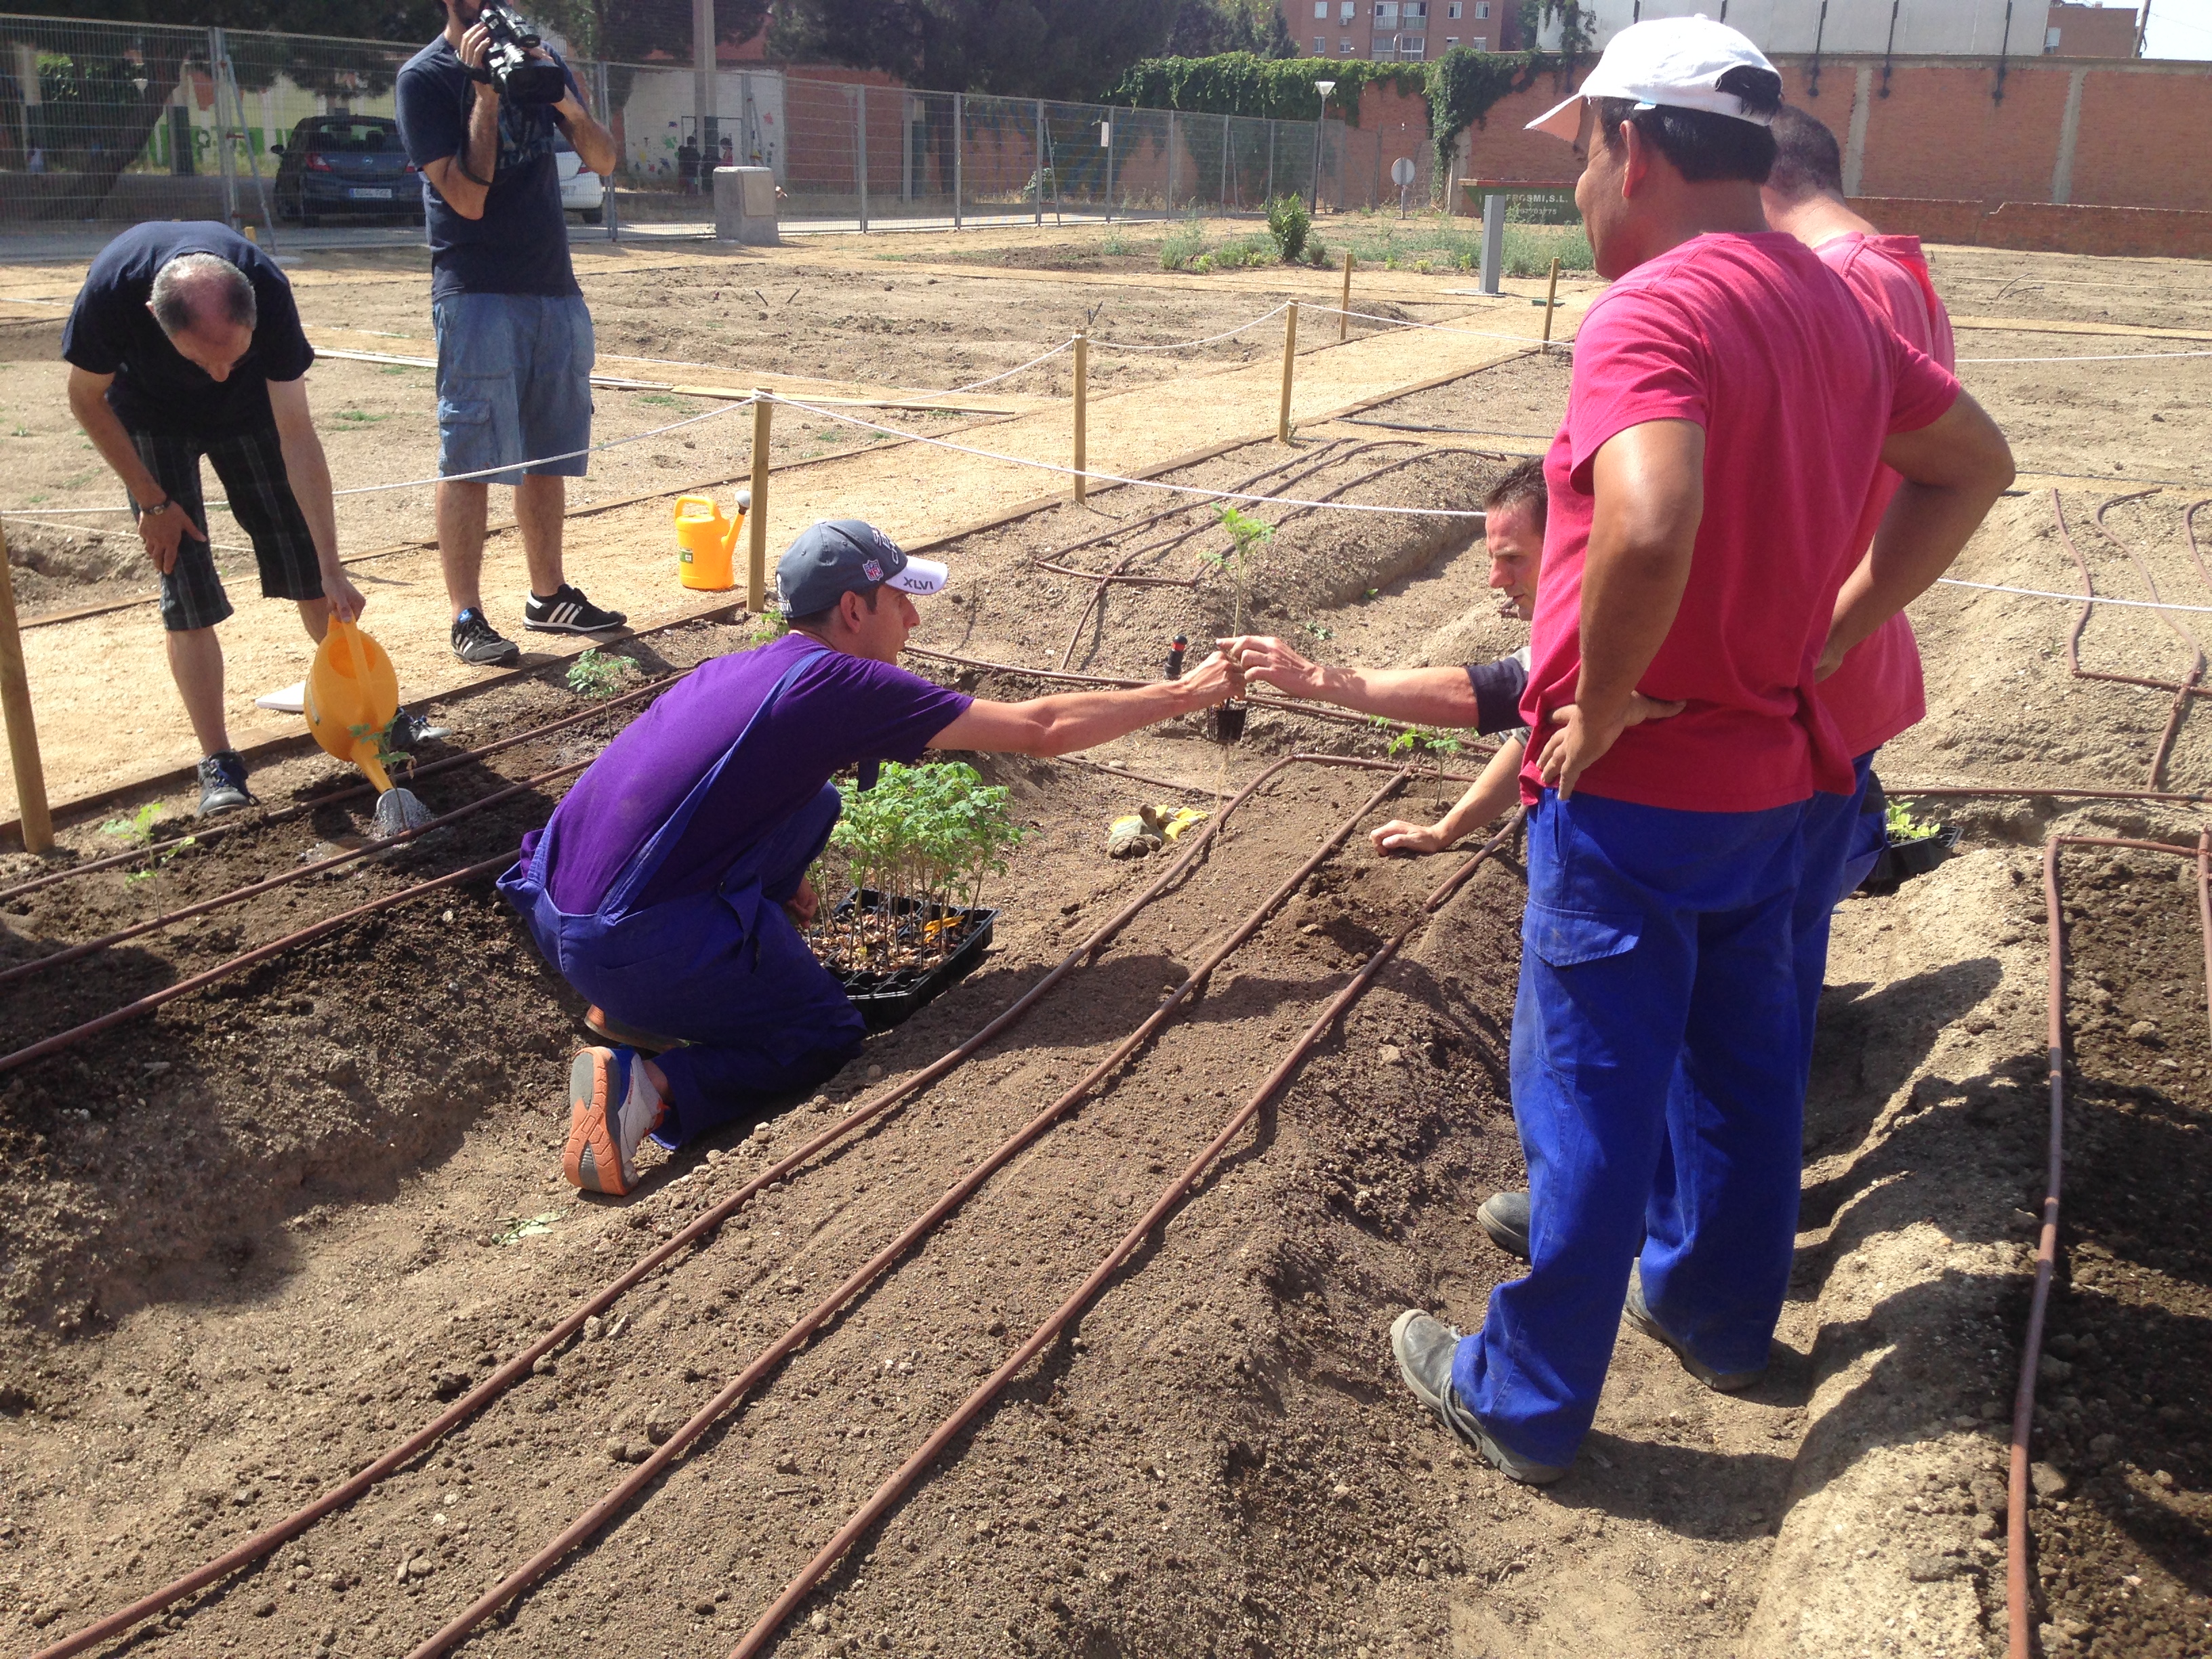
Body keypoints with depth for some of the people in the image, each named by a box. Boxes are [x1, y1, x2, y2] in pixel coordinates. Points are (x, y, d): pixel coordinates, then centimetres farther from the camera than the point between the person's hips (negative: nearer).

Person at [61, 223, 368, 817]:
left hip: (248, 411, 1)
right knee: (187, 594, -8)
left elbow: (297, 435, -30)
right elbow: (87, 400, -17)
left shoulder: (267, 291, -37)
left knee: (307, 565, 1)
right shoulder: (112, 289, -39)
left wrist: (333, 569, -29)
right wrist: (152, 501, -15)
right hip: (150, 420, -1)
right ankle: (218, 763, -1)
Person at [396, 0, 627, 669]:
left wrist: (565, 102, -10)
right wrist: (485, 92, -16)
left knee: (547, 454, 11)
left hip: (556, 289, 6)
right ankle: (467, 618, -1)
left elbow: (603, 160, 8)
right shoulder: (426, 77, -5)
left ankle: (548, 595, 22)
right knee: (470, 459, -5)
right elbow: (468, 197, -14)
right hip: (477, 294, -6)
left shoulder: (538, 58, 12)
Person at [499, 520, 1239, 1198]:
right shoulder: (844, 685, -8)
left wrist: (774, 882, 24)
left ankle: (633, 1004, 17)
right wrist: (1184, 695, 6)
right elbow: (1042, 729, -4)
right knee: (828, 1038, 12)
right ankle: (646, 1084, -11)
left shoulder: (736, 670, 15)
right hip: (632, 941, -8)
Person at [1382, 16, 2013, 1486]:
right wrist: (1834, 631, 9)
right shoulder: (1830, 306, 7)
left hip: (1637, 786, -8)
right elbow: (1974, 463, 18)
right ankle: (1719, 1310, 42)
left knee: (1590, 1096, 4)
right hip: (1778, 769, 8)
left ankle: (1525, 1400, 20)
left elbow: (1648, 528, -39)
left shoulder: (1651, 312, -21)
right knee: (1742, 1056, 22)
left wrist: (1597, 705, -23)